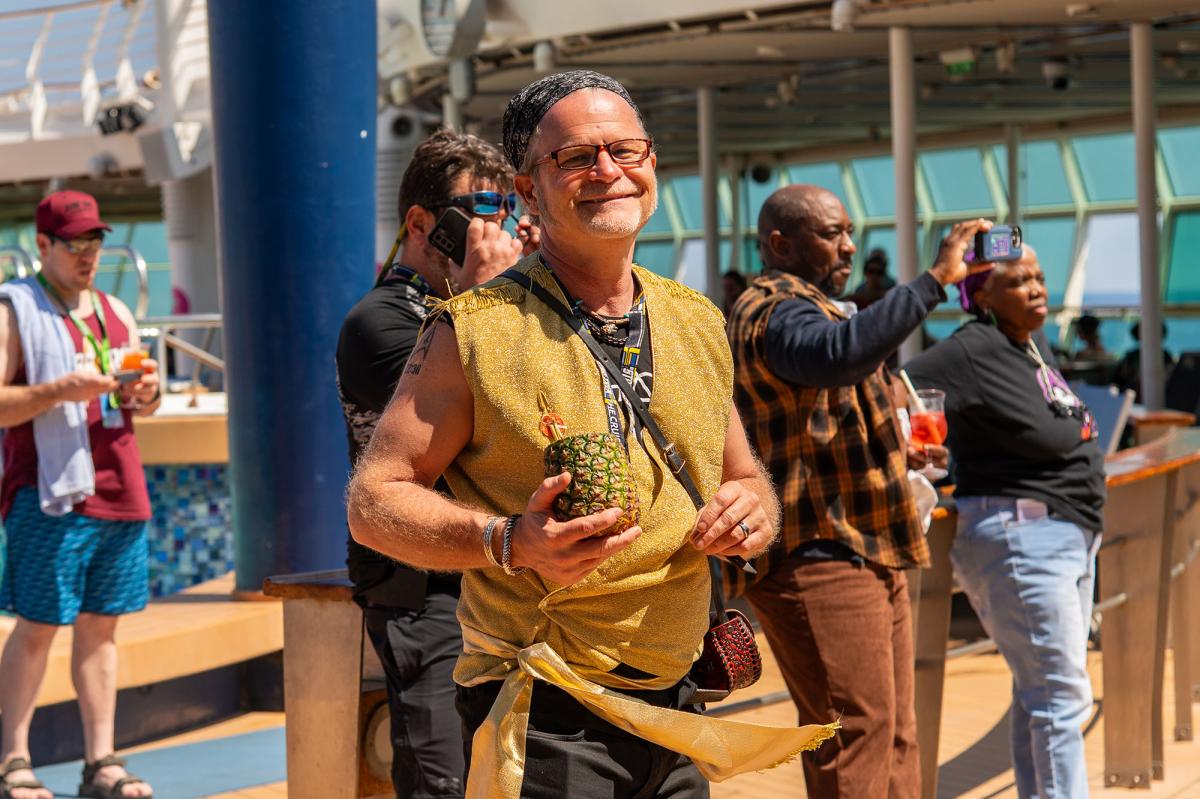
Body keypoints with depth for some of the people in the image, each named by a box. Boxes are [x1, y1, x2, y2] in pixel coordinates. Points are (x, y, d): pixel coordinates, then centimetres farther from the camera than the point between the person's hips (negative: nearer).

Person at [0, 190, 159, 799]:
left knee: (100, 627, 6)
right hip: (51, 496, -6)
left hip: (121, 492, 6)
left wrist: (145, 393, 1)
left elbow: (141, 406, 24)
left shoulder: (116, 312, 19)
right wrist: (59, 390, -21)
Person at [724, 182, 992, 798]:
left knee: (894, 731, 11)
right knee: (858, 728, -13)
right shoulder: (774, 310, -14)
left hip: (866, 551, 11)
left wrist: (893, 451, 19)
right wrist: (936, 279, -34)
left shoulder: (806, 306, 23)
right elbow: (841, 352, -37)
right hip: (818, 559, -11)